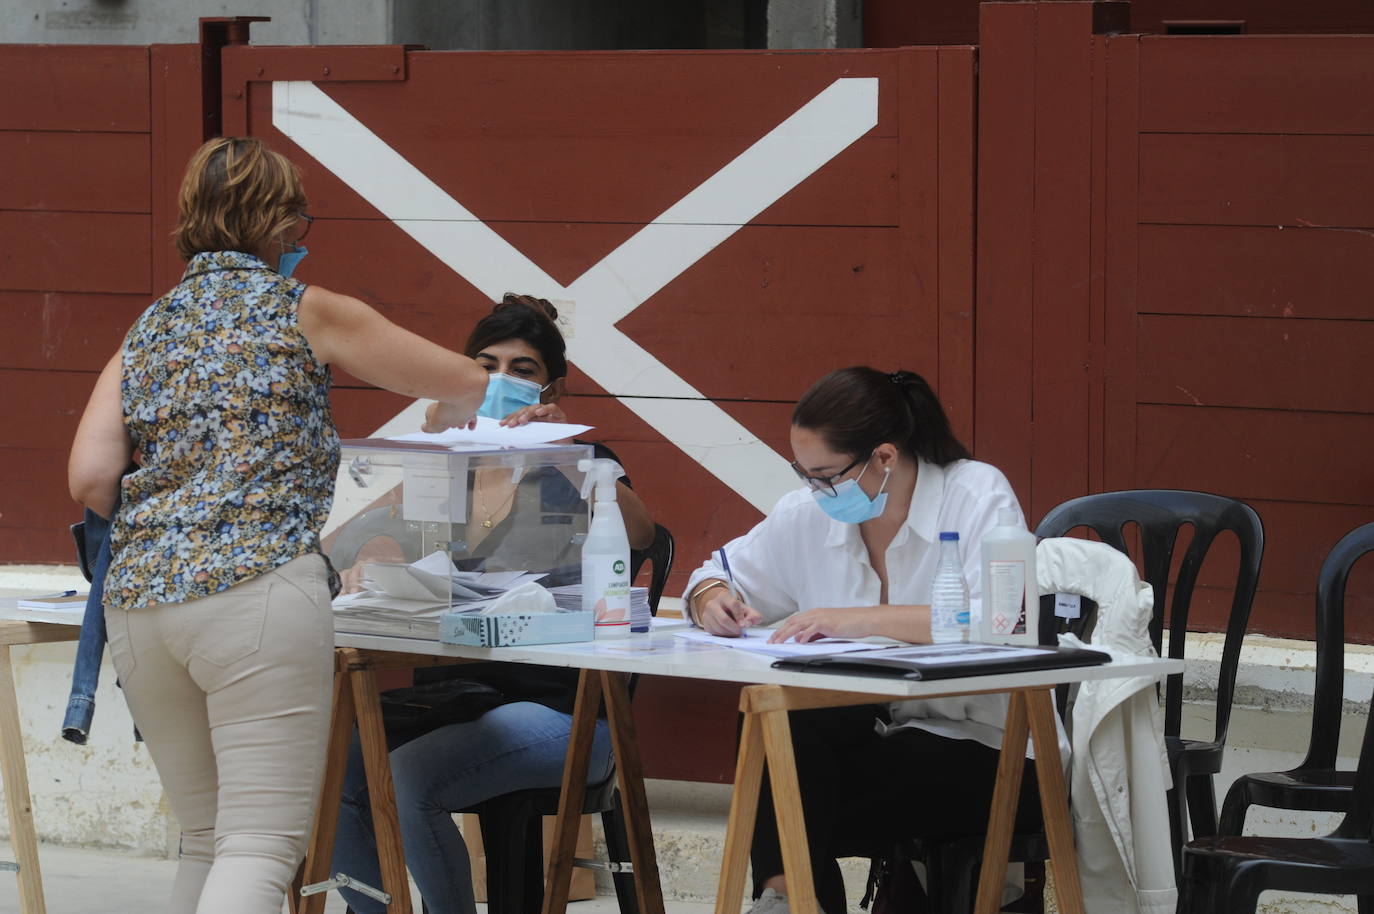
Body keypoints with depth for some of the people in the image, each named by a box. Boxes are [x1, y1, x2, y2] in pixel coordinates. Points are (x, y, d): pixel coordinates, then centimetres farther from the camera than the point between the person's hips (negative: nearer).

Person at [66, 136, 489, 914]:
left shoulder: (145, 335, 18)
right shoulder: (304, 312, 7)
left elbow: (90, 480, 6)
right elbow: (468, 384, 12)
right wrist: (448, 422, 35)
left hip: (140, 602, 6)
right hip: (258, 588, -6)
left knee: (208, 838, 15)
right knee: (263, 844, -10)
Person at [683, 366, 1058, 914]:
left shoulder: (977, 495, -11)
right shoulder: (807, 514, 6)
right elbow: (719, 577, 18)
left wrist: (860, 620, -31)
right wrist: (713, 600, -8)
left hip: (984, 746, -6)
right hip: (871, 732, 6)